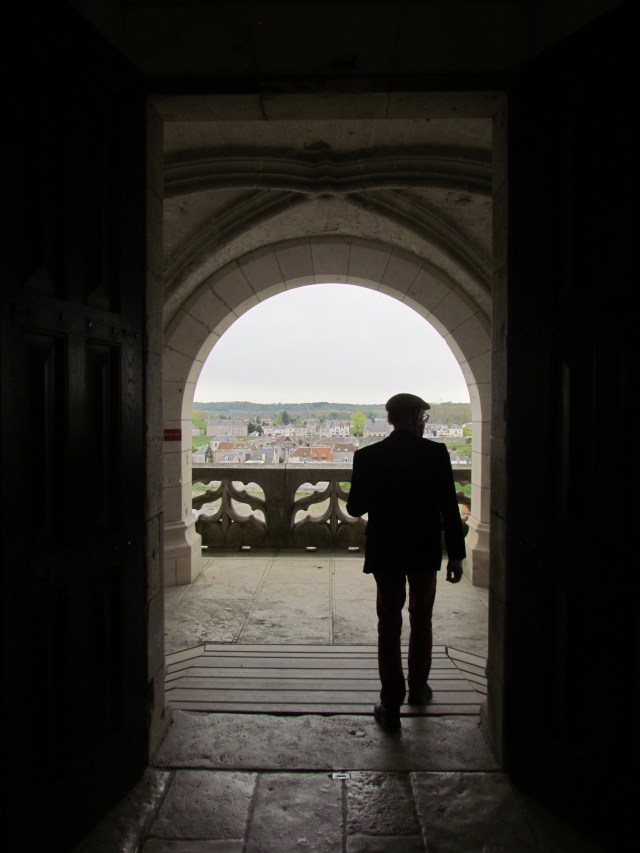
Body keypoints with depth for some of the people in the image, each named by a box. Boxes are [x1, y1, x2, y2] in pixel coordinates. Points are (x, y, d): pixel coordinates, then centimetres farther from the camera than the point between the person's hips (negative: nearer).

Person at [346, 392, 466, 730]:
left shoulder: (367, 456, -6)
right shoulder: (435, 453, -8)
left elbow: (355, 507, -3)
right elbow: (449, 506, -9)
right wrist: (456, 554, -2)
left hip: (385, 551, 0)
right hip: (424, 550, 0)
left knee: (389, 625, 8)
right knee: (421, 620, 20)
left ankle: (391, 705, 10)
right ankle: (418, 687, 35)